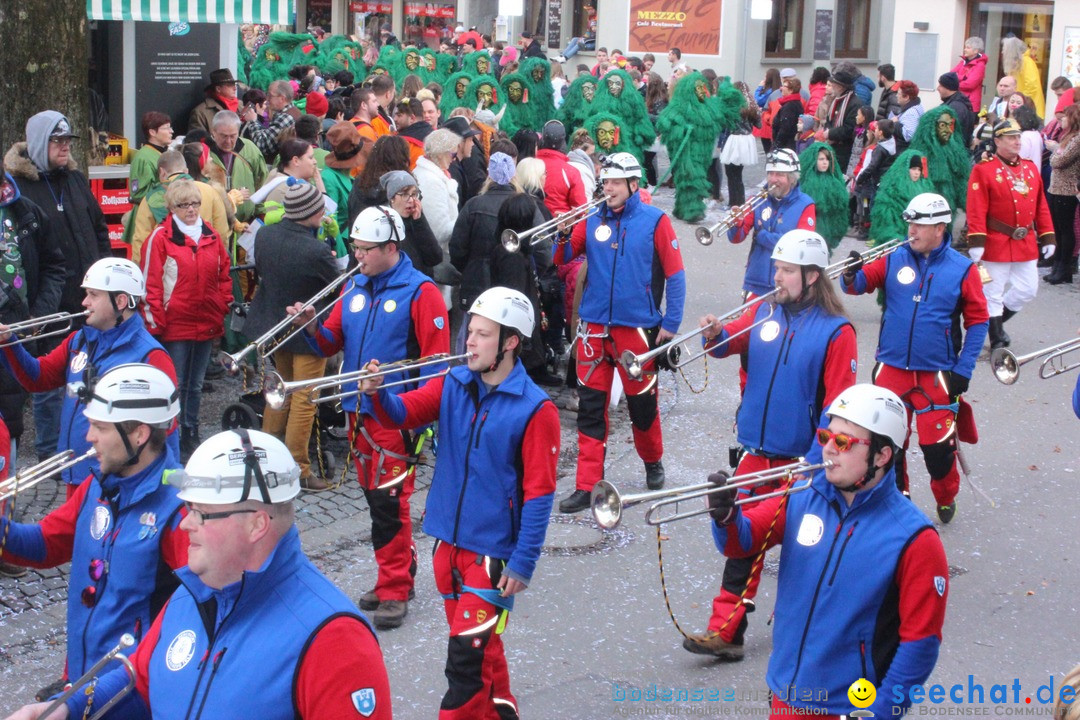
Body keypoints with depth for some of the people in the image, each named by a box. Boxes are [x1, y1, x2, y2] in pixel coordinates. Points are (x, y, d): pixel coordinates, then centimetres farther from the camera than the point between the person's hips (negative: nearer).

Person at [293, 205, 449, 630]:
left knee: (389, 500, -7)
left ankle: (394, 590, 1)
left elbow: (437, 357, -10)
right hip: (358, 409, 7)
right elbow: (332, 343, 13)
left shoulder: (419, 291, -7)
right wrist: (311, 327, -7)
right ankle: (399, 574, 27)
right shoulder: (354, 287, 12)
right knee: (374, 496, 13)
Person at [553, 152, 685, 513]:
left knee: (642, 402, 10)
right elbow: (560, 260, 4)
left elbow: (675, 274, -1)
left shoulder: (654, 221, -2)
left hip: (636, 327, -2)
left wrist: (671, 324, -6)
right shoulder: (592, 220, 6)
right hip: (594, 325, 3)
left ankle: (653, 463, 37)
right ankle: (586, 486, 6)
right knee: (590, 406, 2)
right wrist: (563, 236, -15)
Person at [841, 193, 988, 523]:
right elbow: (860, 284, -6)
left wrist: (963, 370, -3)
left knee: (937, 446, -2)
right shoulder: (894, 260, 1)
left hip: (936, 375, -2)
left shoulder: (962, 269, -4)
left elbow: (978, 321, 1)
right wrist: (851, 277, -30)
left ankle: (946, 498, 26)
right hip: (891, 369, 2)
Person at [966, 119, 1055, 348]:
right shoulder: (983, 170, -9)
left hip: (1027, 244, 6)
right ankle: (997, 340, 12)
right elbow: (976, 210, -15)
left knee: (1028, 290, 11)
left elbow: (1041, 206, 13)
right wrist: (976, 242, -21)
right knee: (993, 293, 1)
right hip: (996, 244, -6)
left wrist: (1047, 238, 10)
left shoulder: (1031, 168, 9)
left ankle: (996, 321, 32)